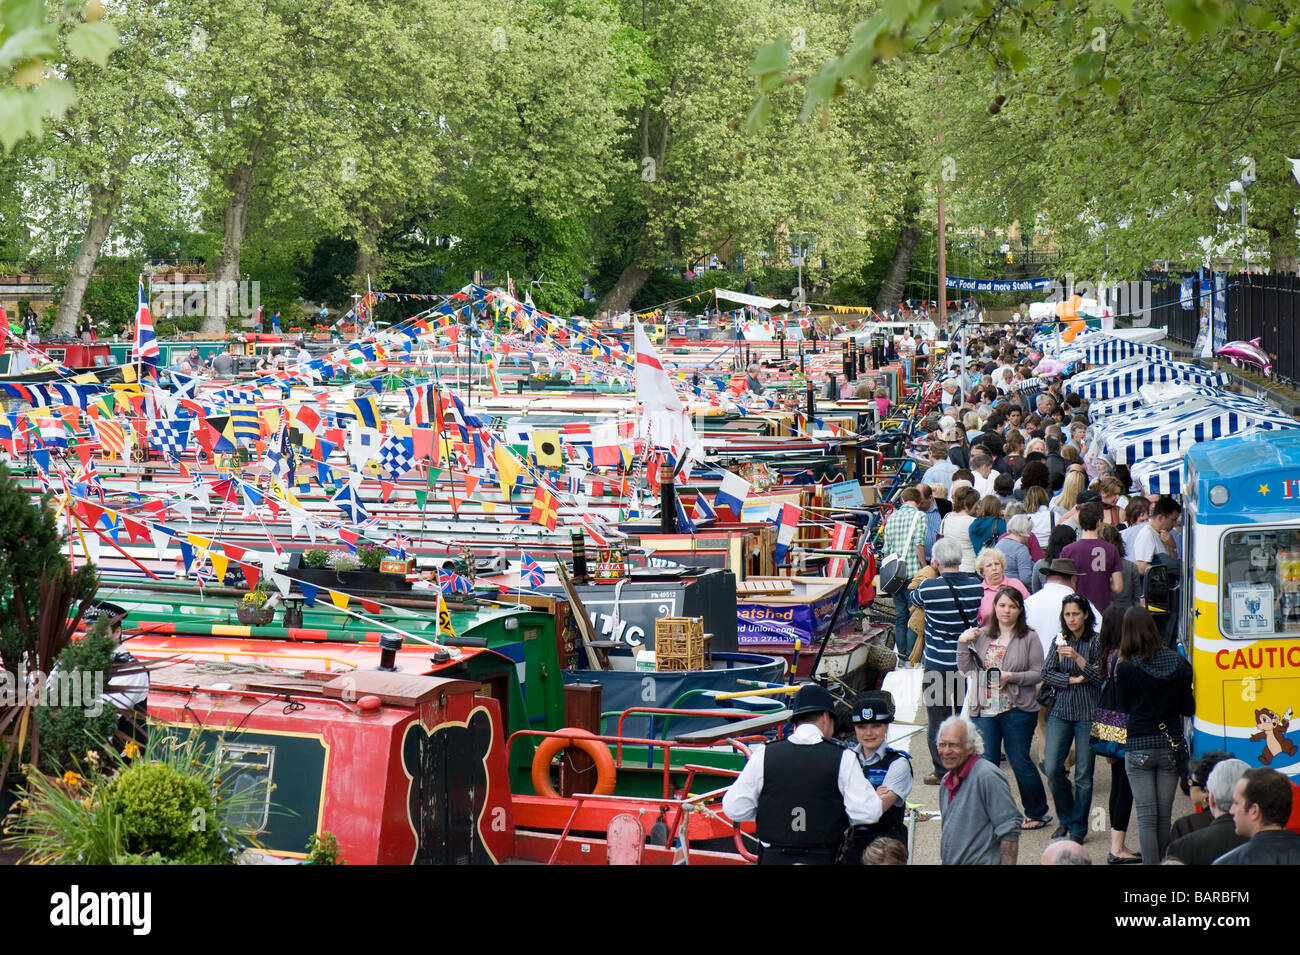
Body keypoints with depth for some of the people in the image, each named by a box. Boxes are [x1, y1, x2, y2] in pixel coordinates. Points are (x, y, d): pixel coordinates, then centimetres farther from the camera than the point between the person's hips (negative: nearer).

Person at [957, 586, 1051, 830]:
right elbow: (966, 668, 6)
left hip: (1017, 710, -3)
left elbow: (1039, 673, -4)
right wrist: (963, 643, -7)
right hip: (984, 709, 3)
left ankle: (1037, 812, 23)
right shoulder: (982, 635, 7)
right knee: (985, 763, 2)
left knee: (1020, 763, 4)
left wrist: (1012, 677, -16)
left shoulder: (1028, 638, -2)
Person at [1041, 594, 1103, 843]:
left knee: (1083, 774, -1)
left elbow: (1100, 677, -9)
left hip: (1088, 713, -3)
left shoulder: (1096, 642, -1)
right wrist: (1071, 680, -10)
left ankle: (1078, 828, 11)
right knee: (1052, 768, -4)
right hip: (1060, 710, 3)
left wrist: (1077, 658, -20)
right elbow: (1046, 673, 6)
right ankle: (1066, 820, 17)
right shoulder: (1060, 641, 11)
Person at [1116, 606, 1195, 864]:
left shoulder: (1126, 668, -12)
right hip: (1170, 746, 3)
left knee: (1146, 817, 1)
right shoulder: (1178, 662, -4)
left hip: (1139, 747, -3)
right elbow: (1188, 707, 1)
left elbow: (1124, 705, 1)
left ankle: (1150, 863, -2)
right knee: (1164, 816, 12)